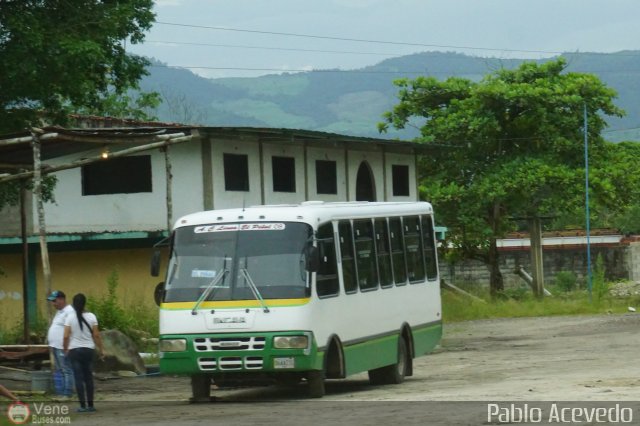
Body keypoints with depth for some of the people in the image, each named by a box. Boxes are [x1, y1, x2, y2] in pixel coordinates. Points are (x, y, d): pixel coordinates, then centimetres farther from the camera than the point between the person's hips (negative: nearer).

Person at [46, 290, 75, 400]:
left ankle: (67, 394, -7)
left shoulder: (69, 312, -13)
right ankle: (62, 393, 15)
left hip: (63, 348, -11)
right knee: (59, 371, 12)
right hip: (56, 346, 11)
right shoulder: (60, 312, 19)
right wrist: (51, 344, 21)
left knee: (66, 371, -7)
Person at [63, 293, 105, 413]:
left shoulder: (70, 318, -6)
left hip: (74, 350, -2)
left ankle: (83, 406, -1)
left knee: (79, 378, 2)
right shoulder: (91, 317, -3)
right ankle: (90, 405, 14)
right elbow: (96, 335, -3)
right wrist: (101, 349, 7)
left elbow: (66, 337, -9)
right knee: (88, 378, 12)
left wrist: (65, 349, 5)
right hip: (88, 349, 2)